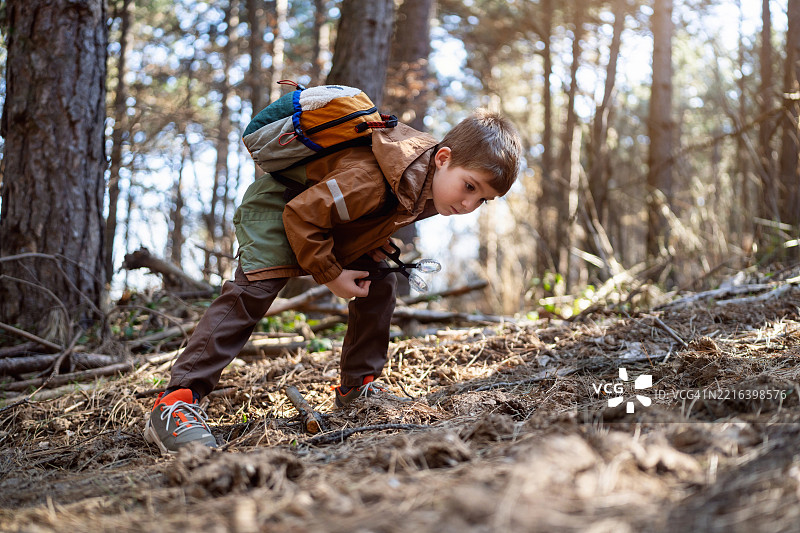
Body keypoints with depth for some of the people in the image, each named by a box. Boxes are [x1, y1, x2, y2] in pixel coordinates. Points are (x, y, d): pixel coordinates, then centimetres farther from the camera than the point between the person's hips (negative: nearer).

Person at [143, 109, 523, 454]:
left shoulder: (434, 181, -13)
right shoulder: (368, 181, -42)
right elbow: (301, 215, -32)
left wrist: (377, 246, -6)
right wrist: (330, 275, -24)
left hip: (335, 214, 9)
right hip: (279, 207, -8)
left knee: (380, 284, 1)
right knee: (253, 290, -23)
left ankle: (357, 387, 14)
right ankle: (176, 402, -27)